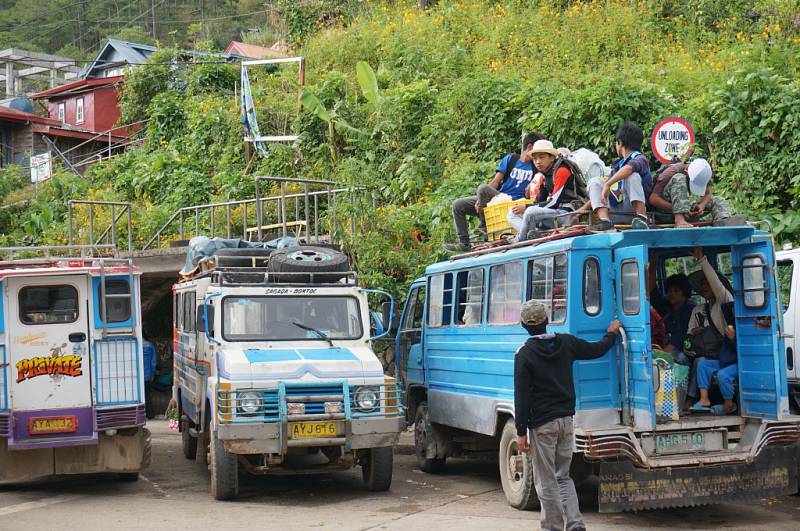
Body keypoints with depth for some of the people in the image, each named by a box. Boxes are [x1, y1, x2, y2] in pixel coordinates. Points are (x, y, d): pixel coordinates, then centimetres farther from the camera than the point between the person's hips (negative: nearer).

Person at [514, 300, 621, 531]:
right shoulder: (566, 343, 3)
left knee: (546, 481, 3)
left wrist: (521, 432, -10)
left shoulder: (524, 354, -11)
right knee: (563, 476, 17)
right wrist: (612, 333, 39)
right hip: (566, 420, 5)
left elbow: (522, 397, -13)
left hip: (542, 424, -5)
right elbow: (596, 350, 19)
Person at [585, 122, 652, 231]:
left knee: (632, 175, -27)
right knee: (595, 182, -4)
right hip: (617, 206, 7)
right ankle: (604, 220, -26)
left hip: (634, 205, -7)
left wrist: (607, 184, -34)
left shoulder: (640, 159, -1)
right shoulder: (618, 165, 22)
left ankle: (642, 218, -34)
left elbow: (628, 168, -28)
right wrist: (583, 209, 15)